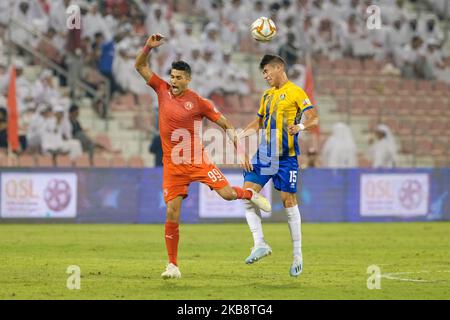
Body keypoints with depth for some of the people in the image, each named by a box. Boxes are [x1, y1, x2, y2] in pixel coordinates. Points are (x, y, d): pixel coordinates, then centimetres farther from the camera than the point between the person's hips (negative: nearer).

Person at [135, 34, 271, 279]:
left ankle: (251, 195, 22)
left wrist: (240, 151, -9)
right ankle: (172, 265, 4)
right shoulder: (162, 90, 2)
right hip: (172, 164, 2)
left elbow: (226, 125, -2)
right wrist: (149, 47, -11)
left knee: (227, 193, -16)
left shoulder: (198, 102, -7)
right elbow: (140, 66, 6)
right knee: (172, 213, -6)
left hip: (196, 160, -2)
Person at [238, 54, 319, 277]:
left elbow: (314, 118, -12)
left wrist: (301, 127, -32)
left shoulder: (295, 92, -6)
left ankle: (298, 255, 8)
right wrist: (240, 135, 18)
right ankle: (260, 244, -2)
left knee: (288, 201, -2)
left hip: (285, 156, -7)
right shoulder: (267, 95, 16)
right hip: (264, 154, 7)